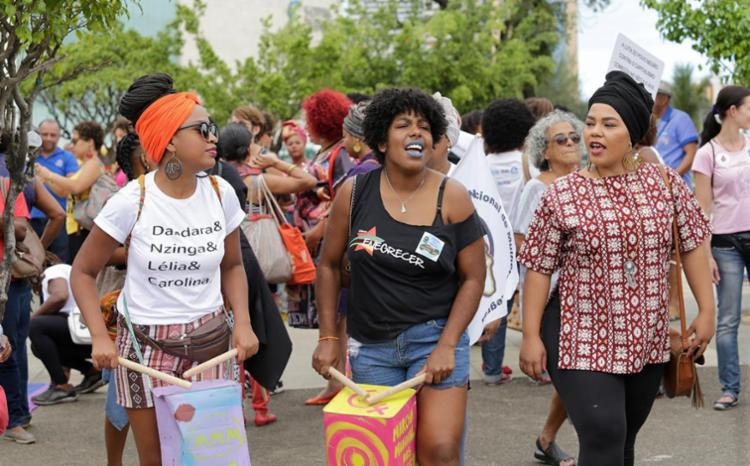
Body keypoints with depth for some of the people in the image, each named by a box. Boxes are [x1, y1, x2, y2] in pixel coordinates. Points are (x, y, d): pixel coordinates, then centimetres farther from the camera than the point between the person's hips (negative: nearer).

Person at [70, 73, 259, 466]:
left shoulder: (221, 194, -2)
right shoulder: (132, 202, -13)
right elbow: (83, 272, -3)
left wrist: (242, 322, -4)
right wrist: (100, 337, -14)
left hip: (209, 341, 3)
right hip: (146, 344, -3)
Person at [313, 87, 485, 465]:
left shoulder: (451, 198, -7)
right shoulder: (354, 193, -3)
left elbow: (473, 278, -4)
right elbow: (329, 265, 7)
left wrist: (447, 346, -12)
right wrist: (328, 337, 5)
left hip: (436, 336, -2)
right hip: (371, 345, 2)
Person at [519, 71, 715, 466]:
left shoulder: (665, 184, 0)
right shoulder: (562, 195, -6)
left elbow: (694, 243, 8)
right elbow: (539, 268, -4)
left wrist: (706, 311, 4)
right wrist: (531, 337, -7)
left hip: (647, 340, 4)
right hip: (582, 340, -4)